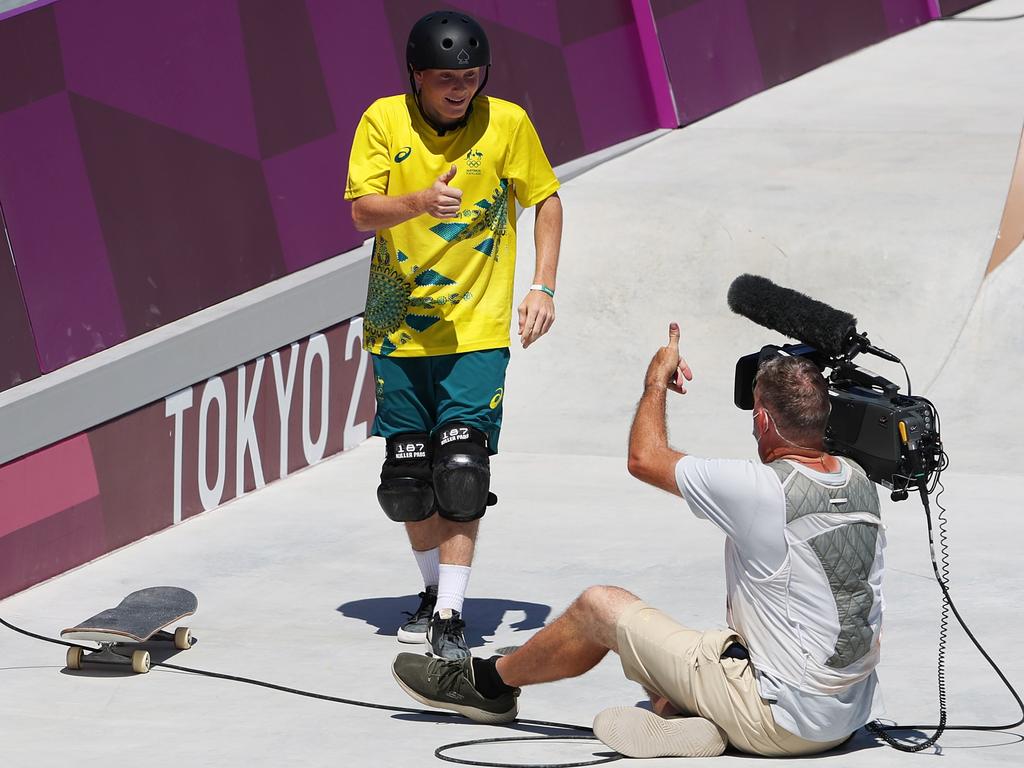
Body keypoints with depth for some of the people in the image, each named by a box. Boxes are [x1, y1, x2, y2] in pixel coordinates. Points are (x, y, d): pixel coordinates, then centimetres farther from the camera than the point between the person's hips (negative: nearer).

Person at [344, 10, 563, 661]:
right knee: (408, 478, 7)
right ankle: (435, 589, 29)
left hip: (477, 330, -2)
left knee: (462, 470, -13)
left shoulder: (507, 123, -5)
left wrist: (543, 286, -2)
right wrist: (421, 202, -31)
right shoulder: (384, 120, -4)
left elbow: (547, 200, 8)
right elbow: (363, 211, -11)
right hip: (400, 326, 2)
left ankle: (452, 615, -11)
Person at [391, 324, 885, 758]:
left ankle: (489, 683, 28)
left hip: (784, 721, -8)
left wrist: (657, 381, 13)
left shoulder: (763, 490, -20)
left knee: (600, 607, 9)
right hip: (848, 716, 8)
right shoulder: (859, 483, 3)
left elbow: (645, 459, -4)